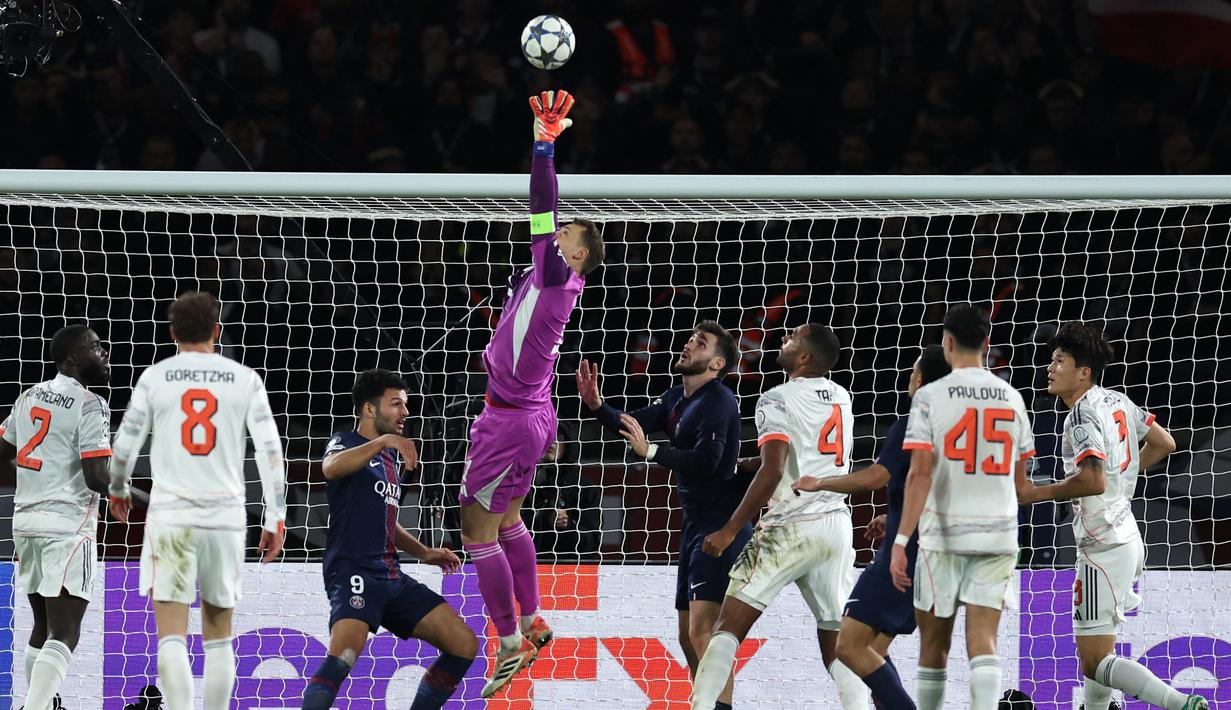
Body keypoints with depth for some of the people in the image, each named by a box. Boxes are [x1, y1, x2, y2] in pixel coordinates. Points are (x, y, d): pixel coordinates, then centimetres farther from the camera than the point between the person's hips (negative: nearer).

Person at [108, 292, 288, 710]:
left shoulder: (155, 377, 2)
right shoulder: (245, 380, 4)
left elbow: (125, 444, 5)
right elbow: (270, 450, -2)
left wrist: (118, 490, 25)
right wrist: (276, 519, 2)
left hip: (171, 518, -2)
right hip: (226, 518, 2)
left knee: (172, 638, -6)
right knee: (218, 638, 15)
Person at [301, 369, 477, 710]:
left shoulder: (390, 457, 23)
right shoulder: (346, 443, -1)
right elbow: (331, 467, -28)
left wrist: (423, 552, 22)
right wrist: (383, 441, -38)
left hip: (390, 576, 9)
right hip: (353, 572, -9)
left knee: (465, 645, 4)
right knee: (344, 654, -32)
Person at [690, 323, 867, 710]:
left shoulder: (778, 399, -6)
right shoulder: (841, 397, 15)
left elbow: (773, 470, -17)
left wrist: (730, 530, -15)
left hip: (792, 527, -6)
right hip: (838, 526, 6)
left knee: (728, 629, -1)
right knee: (837, 645, 8)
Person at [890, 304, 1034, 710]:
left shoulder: (930, 397, -7)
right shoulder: (1011, 398, 6)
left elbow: (921, 472, -16)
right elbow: (1019, 480, 14)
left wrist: (901, 540, -17)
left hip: (944, 534, -3)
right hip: (998, 533, 3)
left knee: (934, 642, 11)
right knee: (982, 641, -4)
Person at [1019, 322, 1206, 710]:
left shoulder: (1082, 417, -18)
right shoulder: (1117, 401, 9)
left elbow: (1093, 481, -30)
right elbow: (1164, 443, 20)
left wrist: (1036, 493, -18)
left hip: (1103, 547, -10)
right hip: (1127, 536, 10)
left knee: (1095, 663, -10)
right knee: (1096, 652, 22)